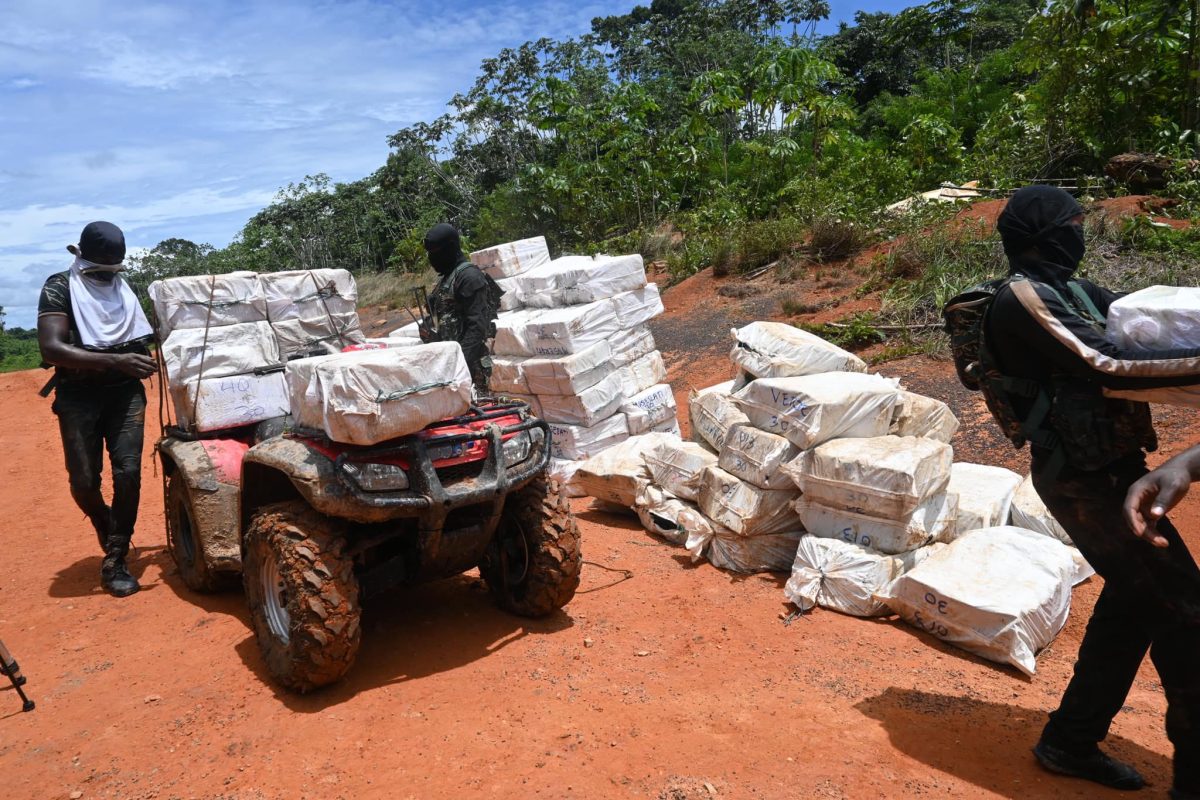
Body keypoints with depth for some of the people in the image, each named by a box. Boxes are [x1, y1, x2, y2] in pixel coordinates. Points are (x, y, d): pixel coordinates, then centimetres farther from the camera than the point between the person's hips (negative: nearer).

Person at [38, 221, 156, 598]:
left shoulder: (124, 287, 8)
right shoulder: (59, 287, -7)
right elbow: (51, 349, -20)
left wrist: (139, 361, 1)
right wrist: (116, 360, -30)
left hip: (125, 391, 2)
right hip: (78, 395, -2)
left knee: (128, 473, -10)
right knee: (84, 482, -1)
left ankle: (114, 560, 1)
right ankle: (105, 526, 33)